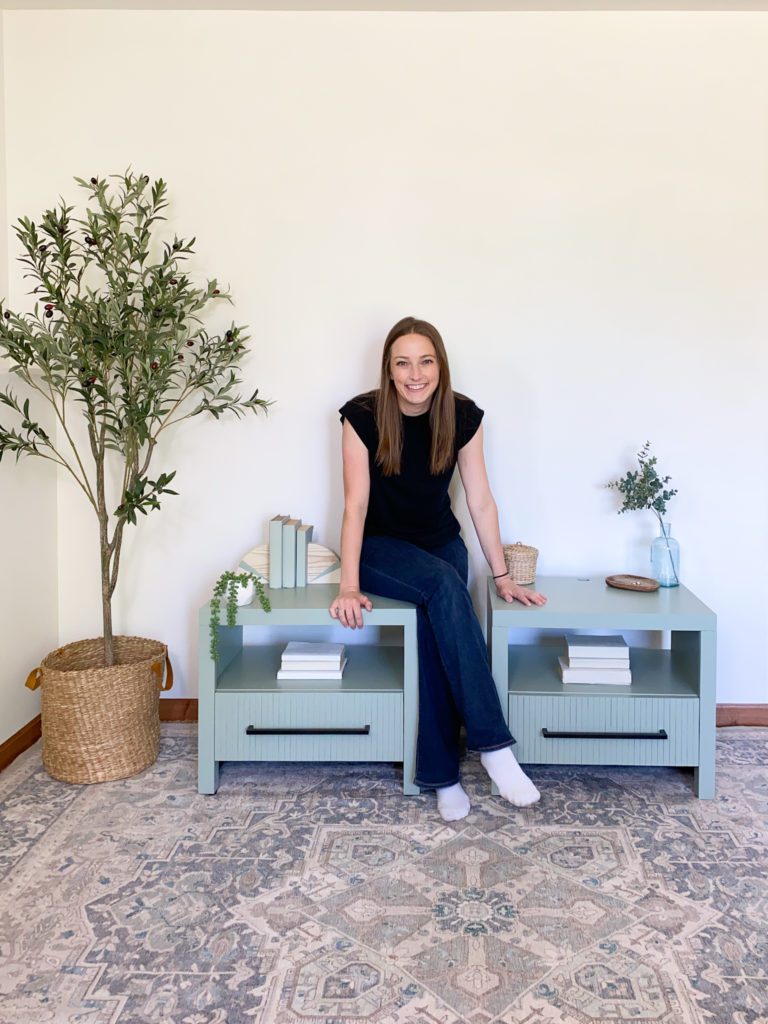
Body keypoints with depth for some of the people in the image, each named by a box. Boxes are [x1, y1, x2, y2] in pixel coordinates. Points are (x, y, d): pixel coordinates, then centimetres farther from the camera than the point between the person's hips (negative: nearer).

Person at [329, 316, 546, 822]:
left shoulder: (464, 416, -10)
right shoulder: (362, 415, -16)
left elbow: (481, 501, -6)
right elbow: (356, 504, -17)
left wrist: (502, 576, -5)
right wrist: (349, 586, -23)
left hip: (441, 544, 3)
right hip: (381, 547, -3)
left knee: (435, 636, -25)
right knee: (445, 586, -33)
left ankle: (442, 775, -14)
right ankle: (494, 745, -32)